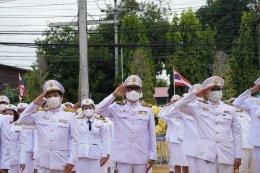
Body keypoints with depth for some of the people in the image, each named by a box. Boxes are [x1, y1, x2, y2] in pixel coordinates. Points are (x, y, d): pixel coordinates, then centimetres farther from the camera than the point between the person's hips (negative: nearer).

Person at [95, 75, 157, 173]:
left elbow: (152, 135, 5)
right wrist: (114, 95, -13)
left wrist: (152, 156, 2)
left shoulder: (147, 110, 5)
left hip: (141, 157, 1)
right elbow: (99, 110, -10)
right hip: (123, 157, -1)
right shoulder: (117, 108, 4)